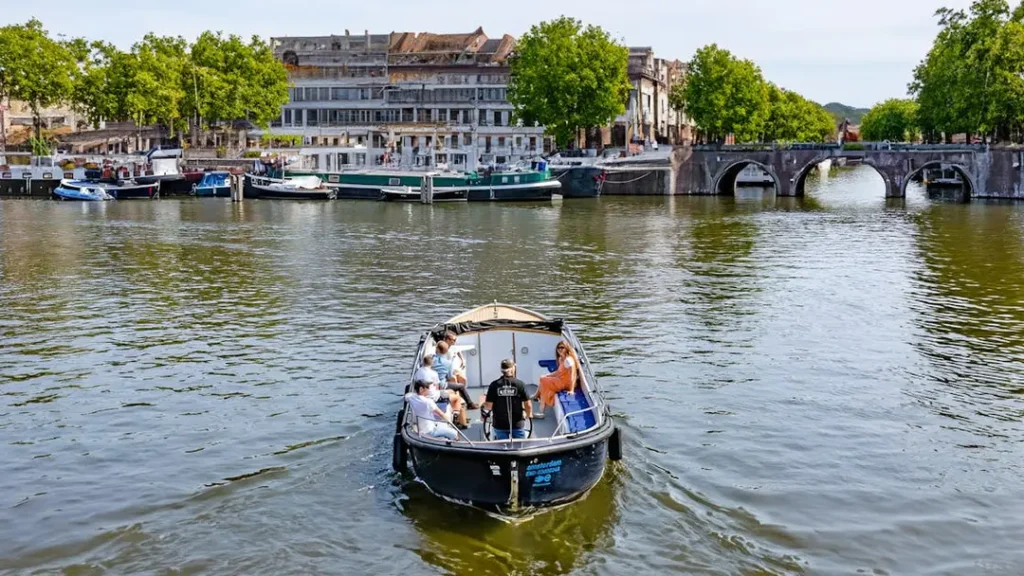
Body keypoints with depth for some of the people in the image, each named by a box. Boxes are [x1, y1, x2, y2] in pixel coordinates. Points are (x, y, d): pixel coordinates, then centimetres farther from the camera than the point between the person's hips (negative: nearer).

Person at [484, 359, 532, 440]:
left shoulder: (494, 385, -8)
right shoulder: (520, 384, -8)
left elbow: (488, 406, -6)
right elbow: (528, 405, -6)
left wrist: (483, 405, 18)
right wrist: (529, 415, 15)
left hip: (499, 425, 1)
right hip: (517, 424, -1)